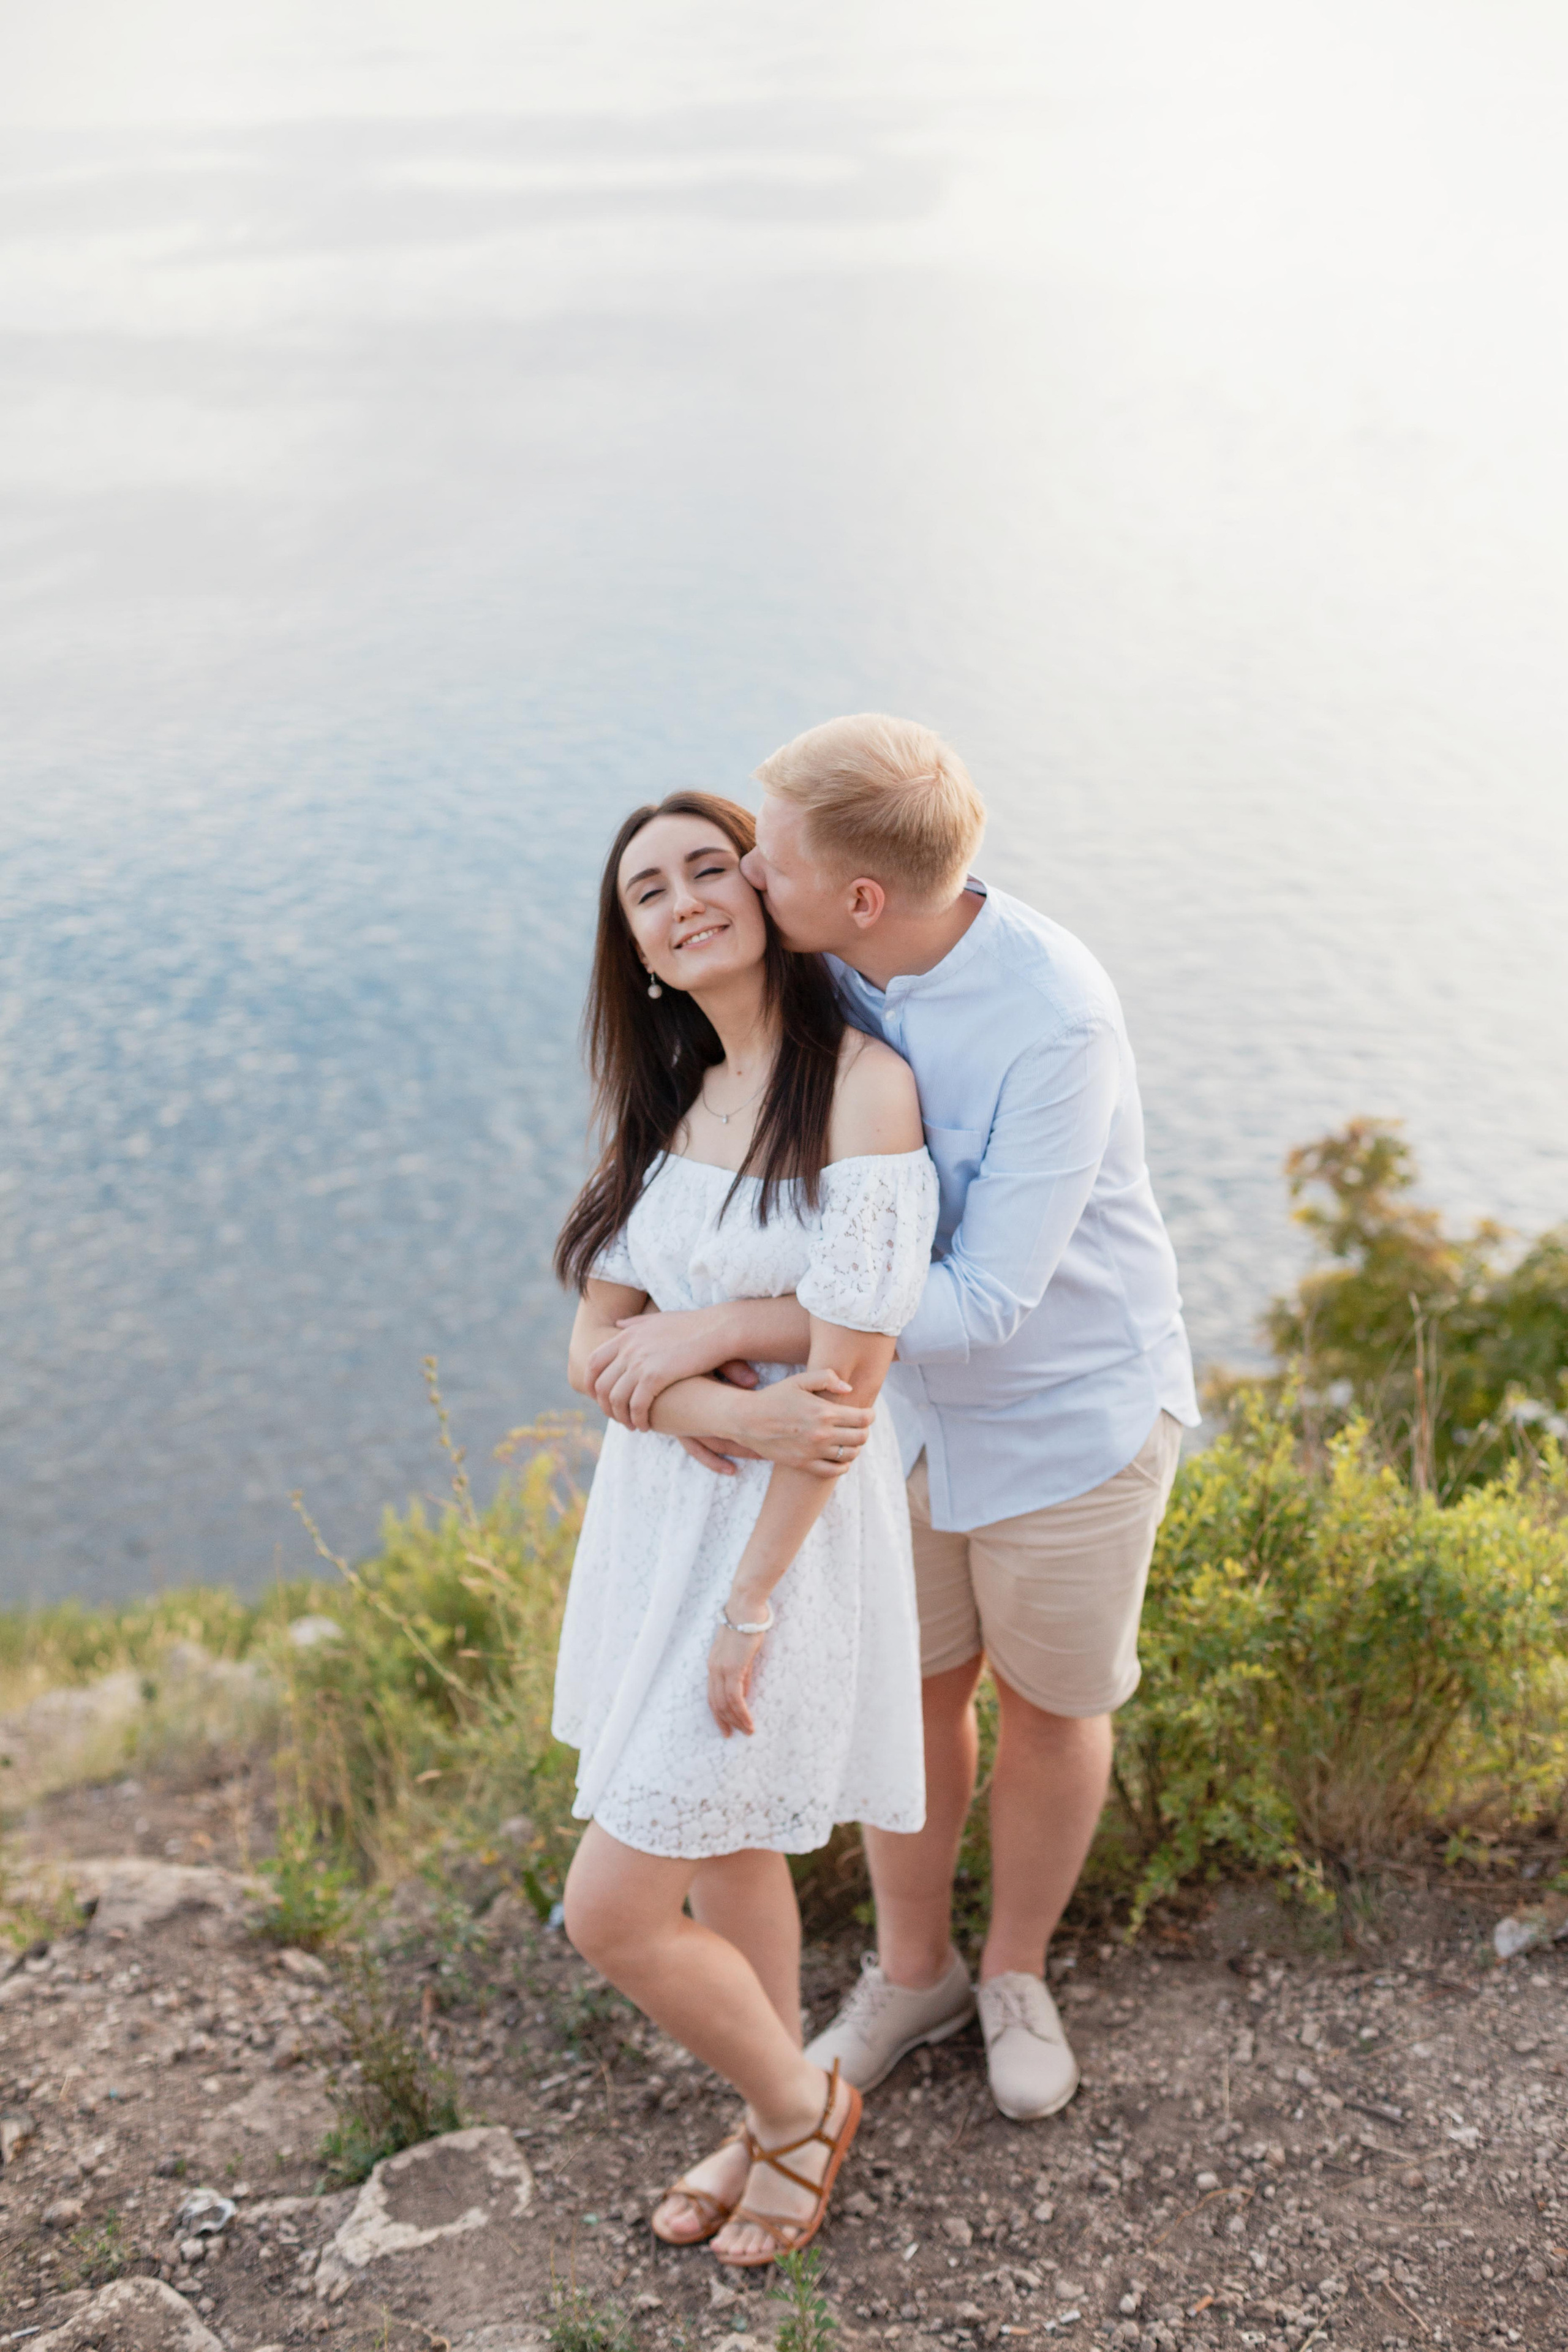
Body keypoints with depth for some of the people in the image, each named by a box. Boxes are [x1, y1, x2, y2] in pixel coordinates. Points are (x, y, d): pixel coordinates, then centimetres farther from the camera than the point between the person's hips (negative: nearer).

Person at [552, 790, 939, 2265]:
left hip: (791, 1529, -7)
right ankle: (779, 2122, 43)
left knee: (613, 1910, -2)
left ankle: (797, 2104, 25)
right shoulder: (670, 1102, 6)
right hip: (656, 1504, 7)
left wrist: (751, 1603, -17)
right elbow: (595, 1345, -1)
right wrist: (741, 1415, -20)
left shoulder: (864, 1087, -18)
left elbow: (847, 1379, -19)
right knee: (724, 1849, 20)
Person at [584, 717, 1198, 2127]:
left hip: (1070, 1414, -5)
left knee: (1048, 1708, 17)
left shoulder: (1059, 1023, -34)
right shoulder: (823, 967, -14)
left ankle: (1018, 1975, 44)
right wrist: (712, 1360, -20)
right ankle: (911, 1972, 45)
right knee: (911, 1691, 19)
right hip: (900, 1396, 5)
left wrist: (720, 1327, -35)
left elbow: (986, 1301, -33)